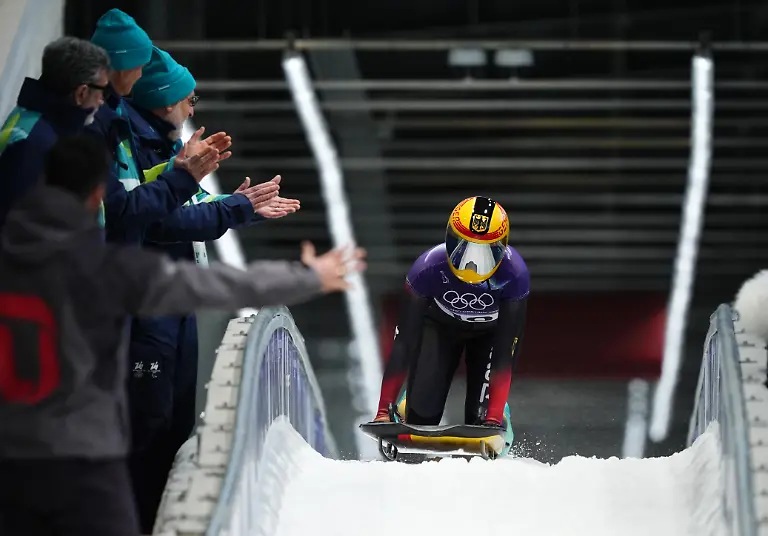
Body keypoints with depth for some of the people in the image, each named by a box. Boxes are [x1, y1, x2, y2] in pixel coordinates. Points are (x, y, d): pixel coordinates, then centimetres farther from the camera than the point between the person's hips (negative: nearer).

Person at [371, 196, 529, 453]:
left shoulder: (515, 275, -37)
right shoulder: (428, 269, -37)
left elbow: (505, 350, -34)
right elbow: (405, 341, -33)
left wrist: (495, 416, -41)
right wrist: (384, 408, -36)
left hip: (491, 330, 0)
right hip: (441, 324, 0)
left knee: (481, 414, -19)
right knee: (422, 410, -15)